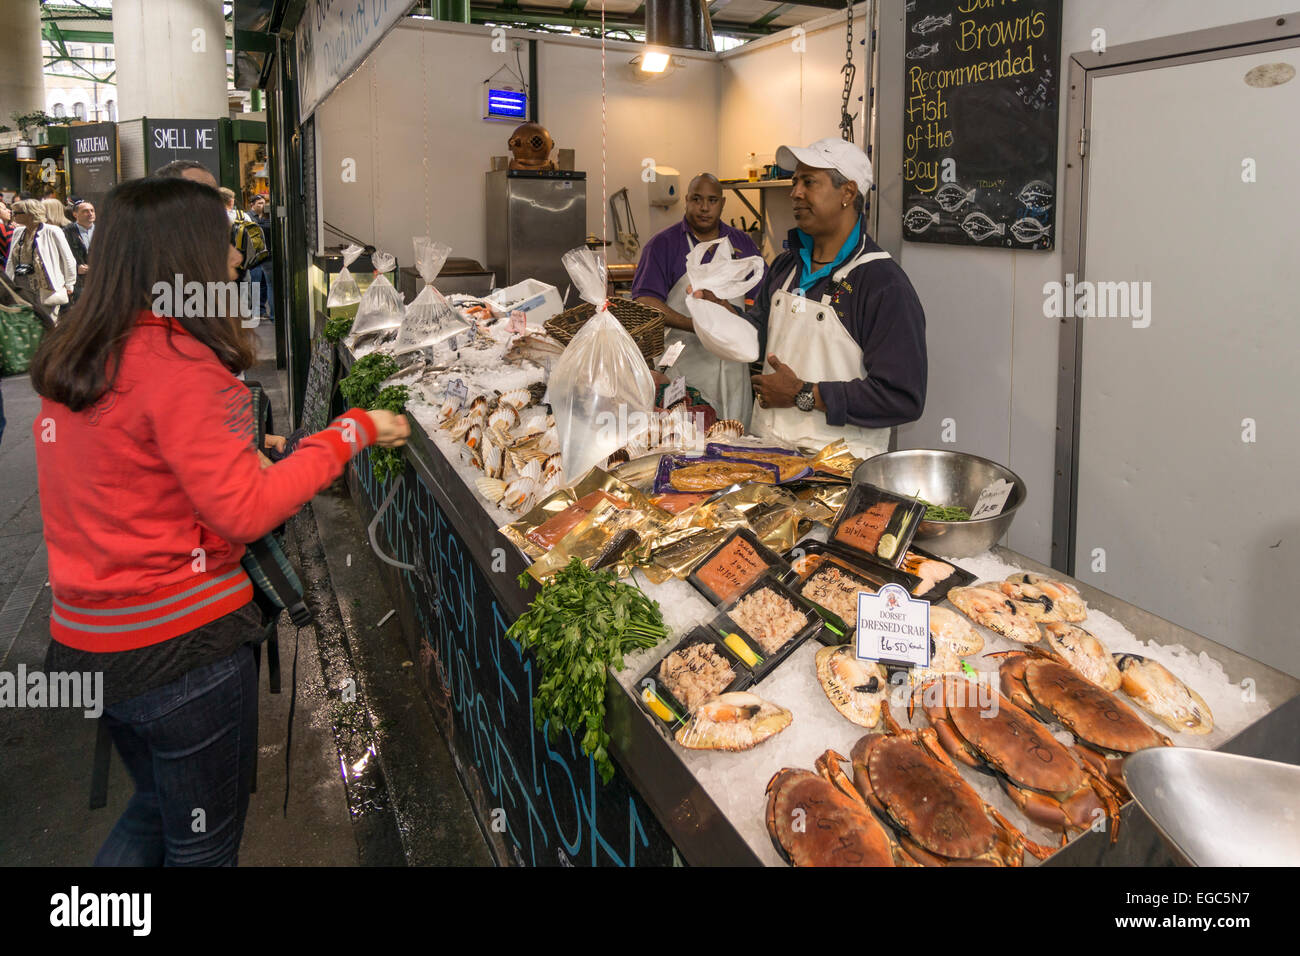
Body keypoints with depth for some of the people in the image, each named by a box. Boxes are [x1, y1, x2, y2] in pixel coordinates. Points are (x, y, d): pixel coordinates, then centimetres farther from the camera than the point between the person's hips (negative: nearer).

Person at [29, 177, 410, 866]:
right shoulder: (179, 364, -21)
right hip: (179, 645, -8)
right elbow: (245, 513, -21)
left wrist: (238, 451, 11)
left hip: (83, 638, 8)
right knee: (205, 846, 13)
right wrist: (351, 432, -14)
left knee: (156, 807, 30)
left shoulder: (70, 359, 5)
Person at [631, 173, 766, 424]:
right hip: (683, 366, -4)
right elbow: (645, 302, -9)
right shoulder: (663, 244, 1)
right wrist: (697, 326, -20)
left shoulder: (742, 243, 13)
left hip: (732, 365, 4)